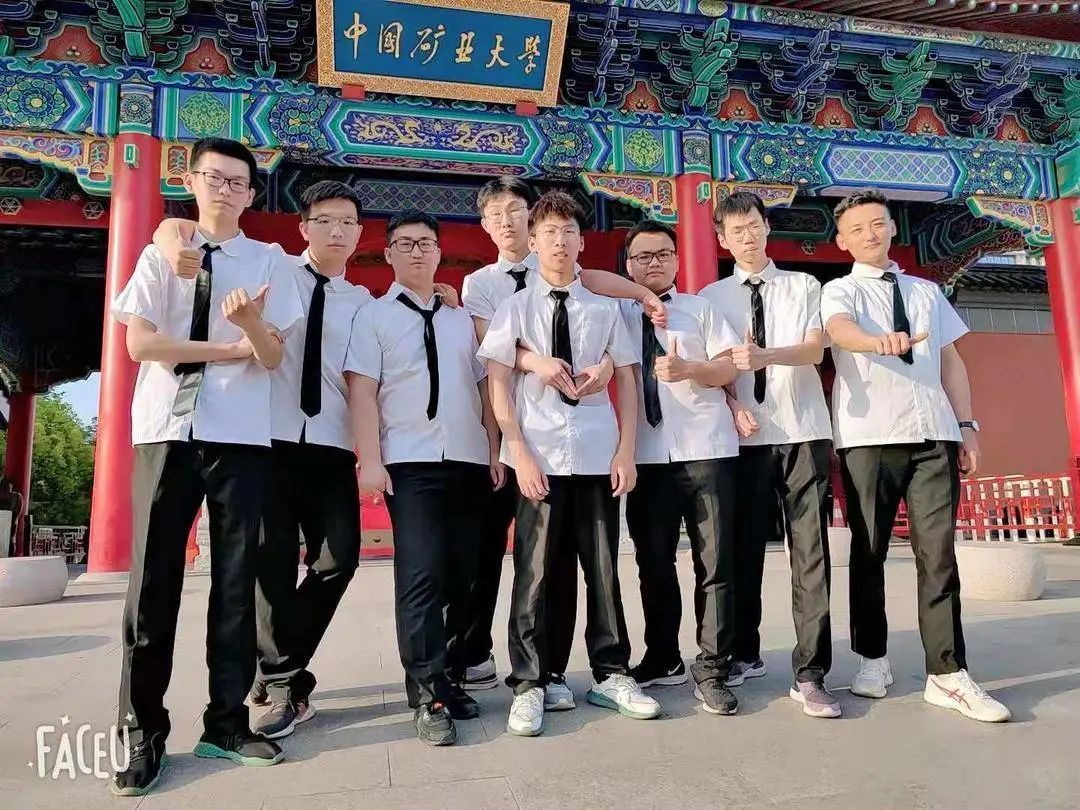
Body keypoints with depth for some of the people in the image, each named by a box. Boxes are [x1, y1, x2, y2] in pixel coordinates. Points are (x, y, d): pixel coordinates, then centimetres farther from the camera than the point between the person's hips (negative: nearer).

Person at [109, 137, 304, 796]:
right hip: (167, 429, 0)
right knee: (154, 579, 1)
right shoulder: (160, 253, 10)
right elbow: (141, 342, -1)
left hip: (240, 435, 1)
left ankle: (227, 722, 17)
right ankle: (143, 731, 13)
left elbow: (273, 357, 1)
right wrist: (229, 349, -5)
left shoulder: (269, 262, 9)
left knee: (237, 581, 5)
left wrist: (252, 323, -20)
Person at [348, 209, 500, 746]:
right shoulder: (375, 316, 5)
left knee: (464, 575, 7)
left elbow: (484, 388, 15)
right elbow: (363, 391, -3)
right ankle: (427, 695, 0)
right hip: (410, 462, -4)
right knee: (421, 574, -10)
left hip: (469, 460, 4)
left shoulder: (463, 318, 16)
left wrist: (495, 452, 8)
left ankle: (450, 679, 21)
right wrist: (370, 460, -12)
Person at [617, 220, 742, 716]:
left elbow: (729, 366, 5)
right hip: (645, 454, 1)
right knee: (653, 561, 10)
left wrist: (688, 368, -14)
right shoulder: (618, 312, 13)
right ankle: (662, 660, 27)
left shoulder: (700, 308, 12)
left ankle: (712, 671, 12)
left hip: (706, 449, 0)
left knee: (715, 562, 1)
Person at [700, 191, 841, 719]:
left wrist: (766, 356, -23)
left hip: (804, 433, 0)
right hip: (745, 437, 0)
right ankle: (744, 654, 25)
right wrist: (732, 406, -13)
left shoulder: (804, 287, 10)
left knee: (811, 550, -4)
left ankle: (810, 675, 3)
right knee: (744, 549, 7)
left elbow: (814, 349, -4)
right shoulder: (712, 297, 10)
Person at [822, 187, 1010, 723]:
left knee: (938, 552, 1)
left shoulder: (927, 292, 19)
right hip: (868, 437, -3)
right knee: (869, 552, 5)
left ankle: (947, 675, 7)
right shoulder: (839, 291, 5)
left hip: (933, 434, 3)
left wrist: (966, 425, 8)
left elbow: (951, 361, 18)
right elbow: (840, 329, -19)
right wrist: (879, 341, -41)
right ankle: (872, 660, 19)